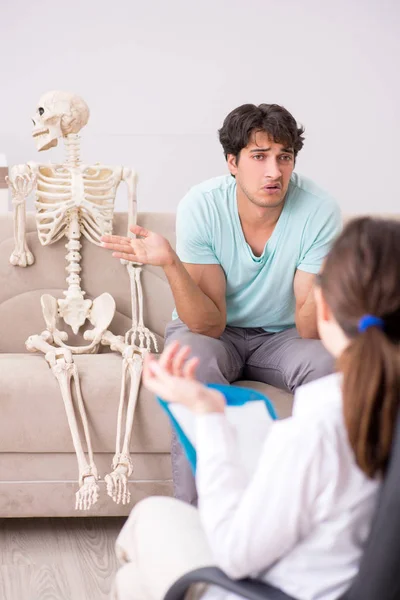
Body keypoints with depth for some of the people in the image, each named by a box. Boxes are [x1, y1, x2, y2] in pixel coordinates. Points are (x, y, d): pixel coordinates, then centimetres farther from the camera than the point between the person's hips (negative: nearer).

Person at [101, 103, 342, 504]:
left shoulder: (319, 211, -21)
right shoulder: (201, 207, -21)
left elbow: (308, 329, -23)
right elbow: (208, 324, -23)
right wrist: (169, 263, -40)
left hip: (280, 335, 1)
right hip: (214, 333, -1)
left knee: (327, 363, -30)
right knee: (193, 362, -34)